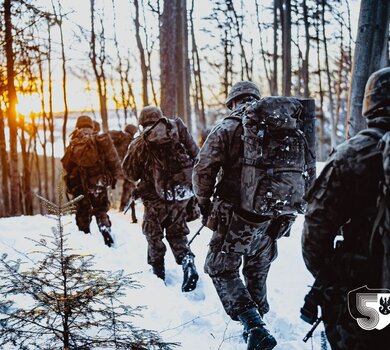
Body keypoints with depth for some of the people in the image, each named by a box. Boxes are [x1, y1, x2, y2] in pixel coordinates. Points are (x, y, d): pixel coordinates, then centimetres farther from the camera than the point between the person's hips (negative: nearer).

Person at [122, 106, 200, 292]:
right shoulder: (178, 128, -3)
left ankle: (157, 268, 23)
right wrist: (194, 181, 11)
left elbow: (130, 173, 2)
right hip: (183, 194, 3)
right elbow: (195, 155, 0)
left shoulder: (140, 143, -7)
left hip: (156, 196, -2)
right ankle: (187, 261, -4)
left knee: (154, 234, 19)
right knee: (177, 233, 17)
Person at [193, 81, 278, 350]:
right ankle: (258, 322, 30)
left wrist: (204, 202, 2)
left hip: (236, 216, -5)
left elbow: (203, 169, -13)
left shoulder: (227, 128, -8)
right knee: (257, 271, 22)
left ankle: (254, 327, -8)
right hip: (270, 217, 5)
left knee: (222, 270, 7)